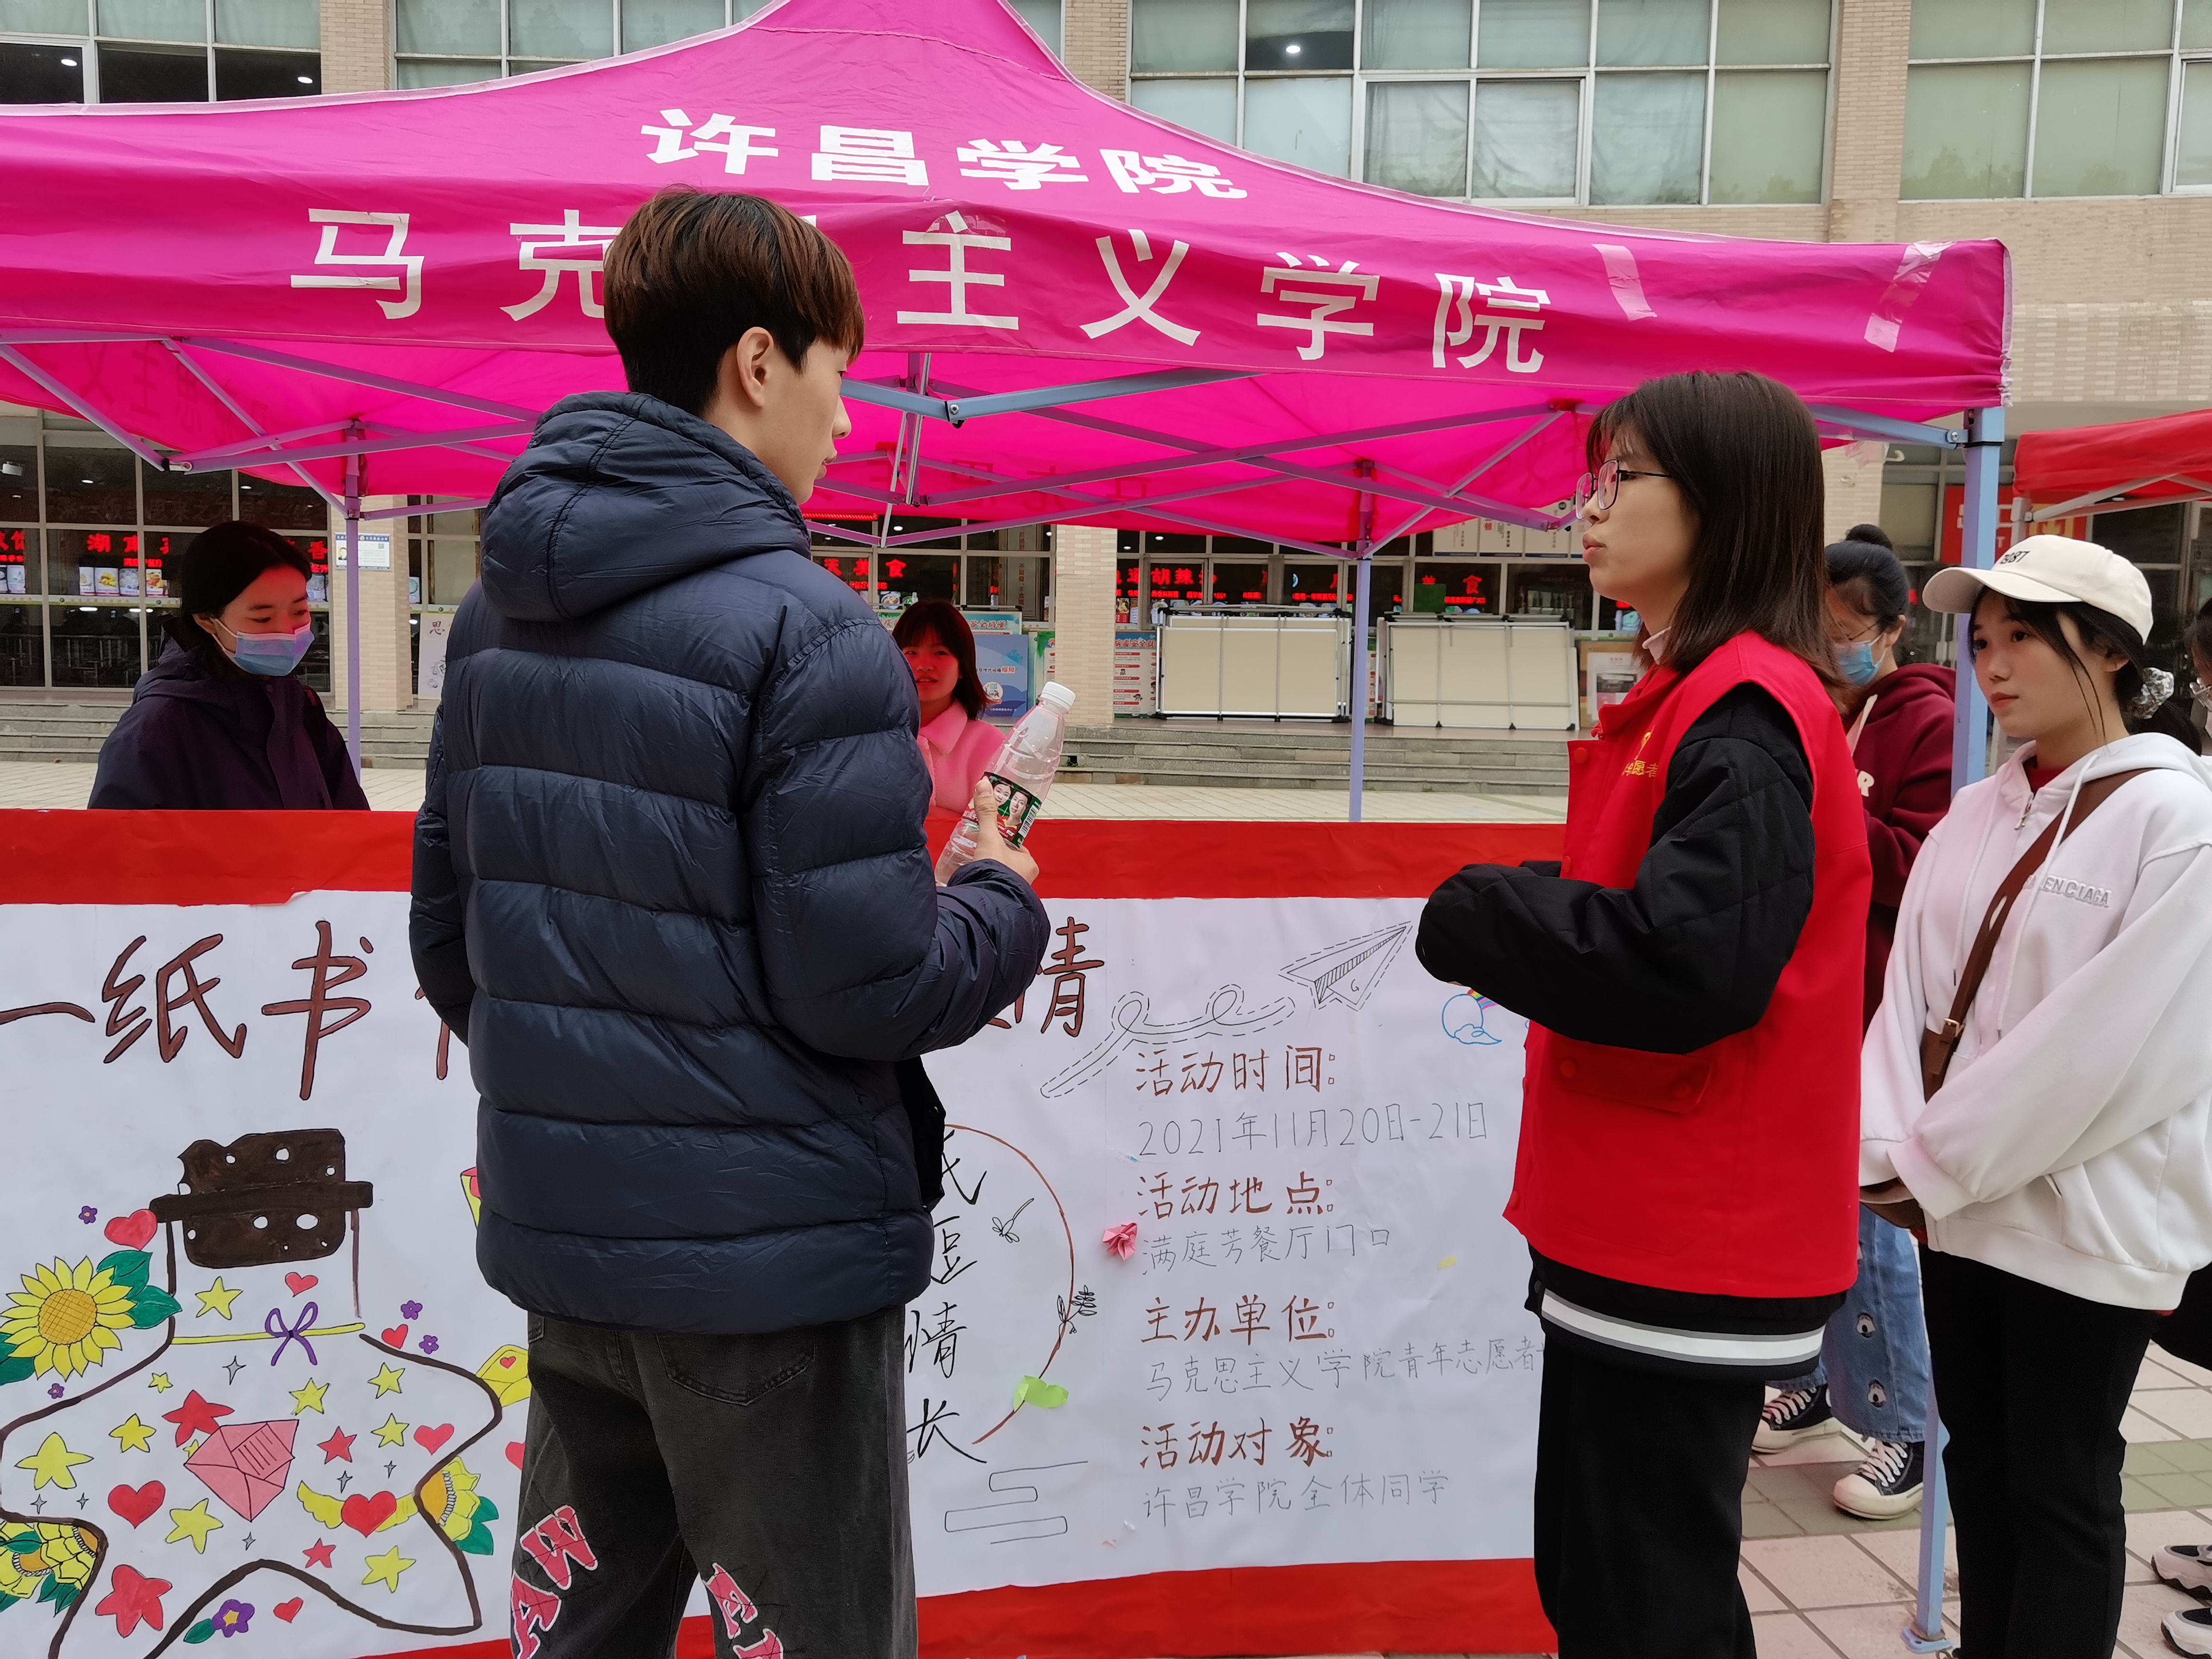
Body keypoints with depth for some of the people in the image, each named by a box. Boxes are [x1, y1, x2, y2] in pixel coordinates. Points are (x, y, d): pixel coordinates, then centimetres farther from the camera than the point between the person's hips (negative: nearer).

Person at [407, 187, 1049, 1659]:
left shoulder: (501, 615, 5)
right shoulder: (804, 628, -19)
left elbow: (449, 940, 11)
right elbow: (865, 986, -20)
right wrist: (1007, 901, -1)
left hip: (558, 1235, 8)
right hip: (774, 1259, -7)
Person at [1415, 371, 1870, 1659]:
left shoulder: (1746, 715, -17)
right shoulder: (1693, 697, 14)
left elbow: (1688, 962, -28)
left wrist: (1472, 920, -15)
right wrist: (1511, 926, 0)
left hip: (1688, 1251, -10)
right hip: (1636, 1226, 10)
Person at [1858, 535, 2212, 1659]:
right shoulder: (1975, 814, 8)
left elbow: (2118, 1043, -17)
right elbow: (1910, 990, 3)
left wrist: (1937, 1161, -14)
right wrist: (1891, 1152, -10)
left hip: (2086, 1218, -6)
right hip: (1957, 1202, 6)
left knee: (2060, 1491, 7)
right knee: (1978, 1467, 17)